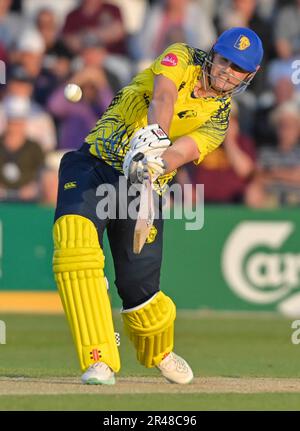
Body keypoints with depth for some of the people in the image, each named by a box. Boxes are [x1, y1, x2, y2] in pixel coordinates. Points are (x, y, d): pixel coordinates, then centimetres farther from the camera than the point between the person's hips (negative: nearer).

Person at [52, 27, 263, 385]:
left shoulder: (219, 118, 5)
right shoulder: (182, 59, 3)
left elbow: (185, 150, -16)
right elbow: (164, 95, -20)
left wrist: (158, 162, -38)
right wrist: (154, 136, -40)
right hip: (94, 166, -2)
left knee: (139, 290, -3)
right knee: (74, 238, -29)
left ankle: (158, 353, 35)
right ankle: (100, 362, -31)